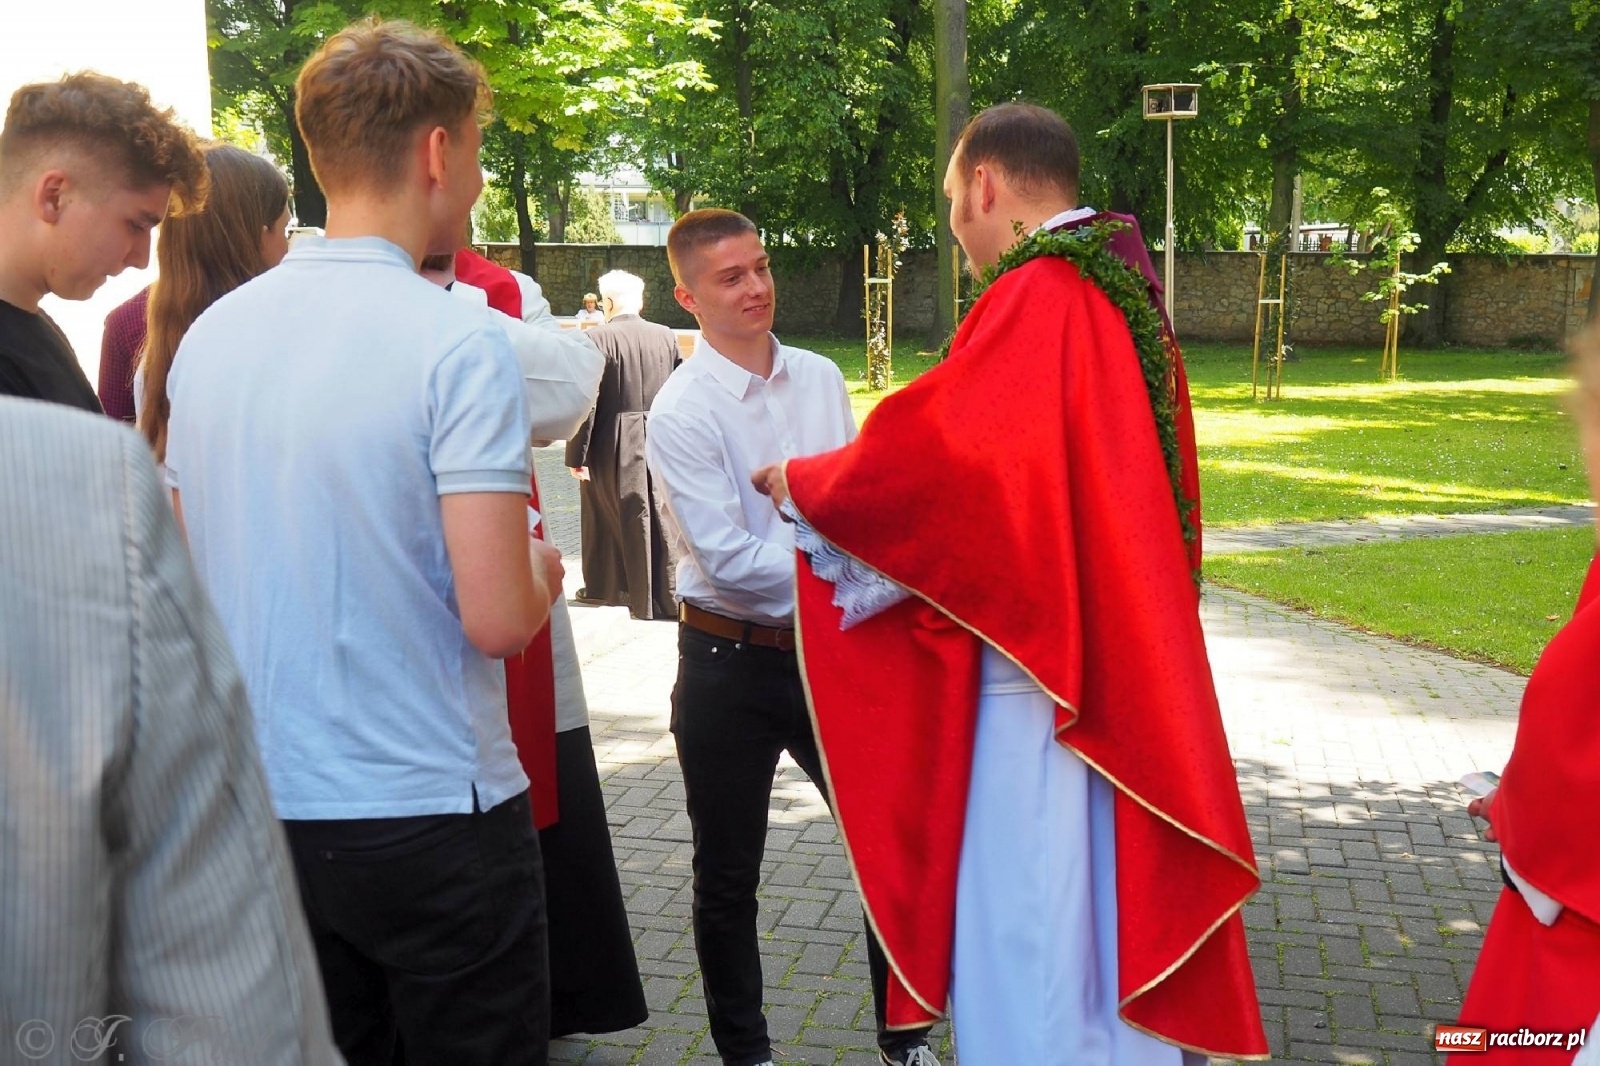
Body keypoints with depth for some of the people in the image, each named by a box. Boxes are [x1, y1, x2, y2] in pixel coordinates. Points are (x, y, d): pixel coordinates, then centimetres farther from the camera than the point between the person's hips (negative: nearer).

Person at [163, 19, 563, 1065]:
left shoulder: (208, 335, 3)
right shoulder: (462, 342, -16)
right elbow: (497, 620, -21)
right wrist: (542, 571, 0)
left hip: (264, 809, 6)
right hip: (429, 816, -6)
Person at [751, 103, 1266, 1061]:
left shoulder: (1038, 299, -17)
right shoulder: (1121, 291, 12)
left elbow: (933, 451, -23)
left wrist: (801, 479, -5)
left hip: (1040, 674, -10)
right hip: (1113, 656, 10)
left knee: (1032, 928, 1)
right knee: (1107, 916, 19)